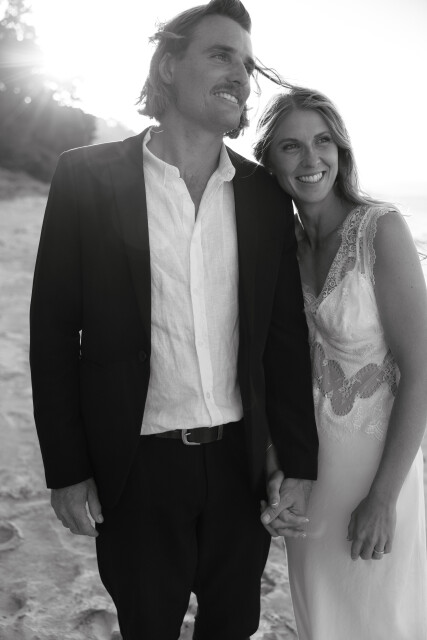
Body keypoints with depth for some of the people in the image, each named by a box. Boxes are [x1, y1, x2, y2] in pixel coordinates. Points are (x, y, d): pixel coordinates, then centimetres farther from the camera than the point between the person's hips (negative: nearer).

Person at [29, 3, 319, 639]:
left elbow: (285, 340, 4)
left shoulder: (266, 195, 2)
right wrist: (66, 469, -6)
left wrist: (300, 465, 3)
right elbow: (54, 330, -5)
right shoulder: (87, 176, -6)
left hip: (239, 461, 3)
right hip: (139, 467, -2)